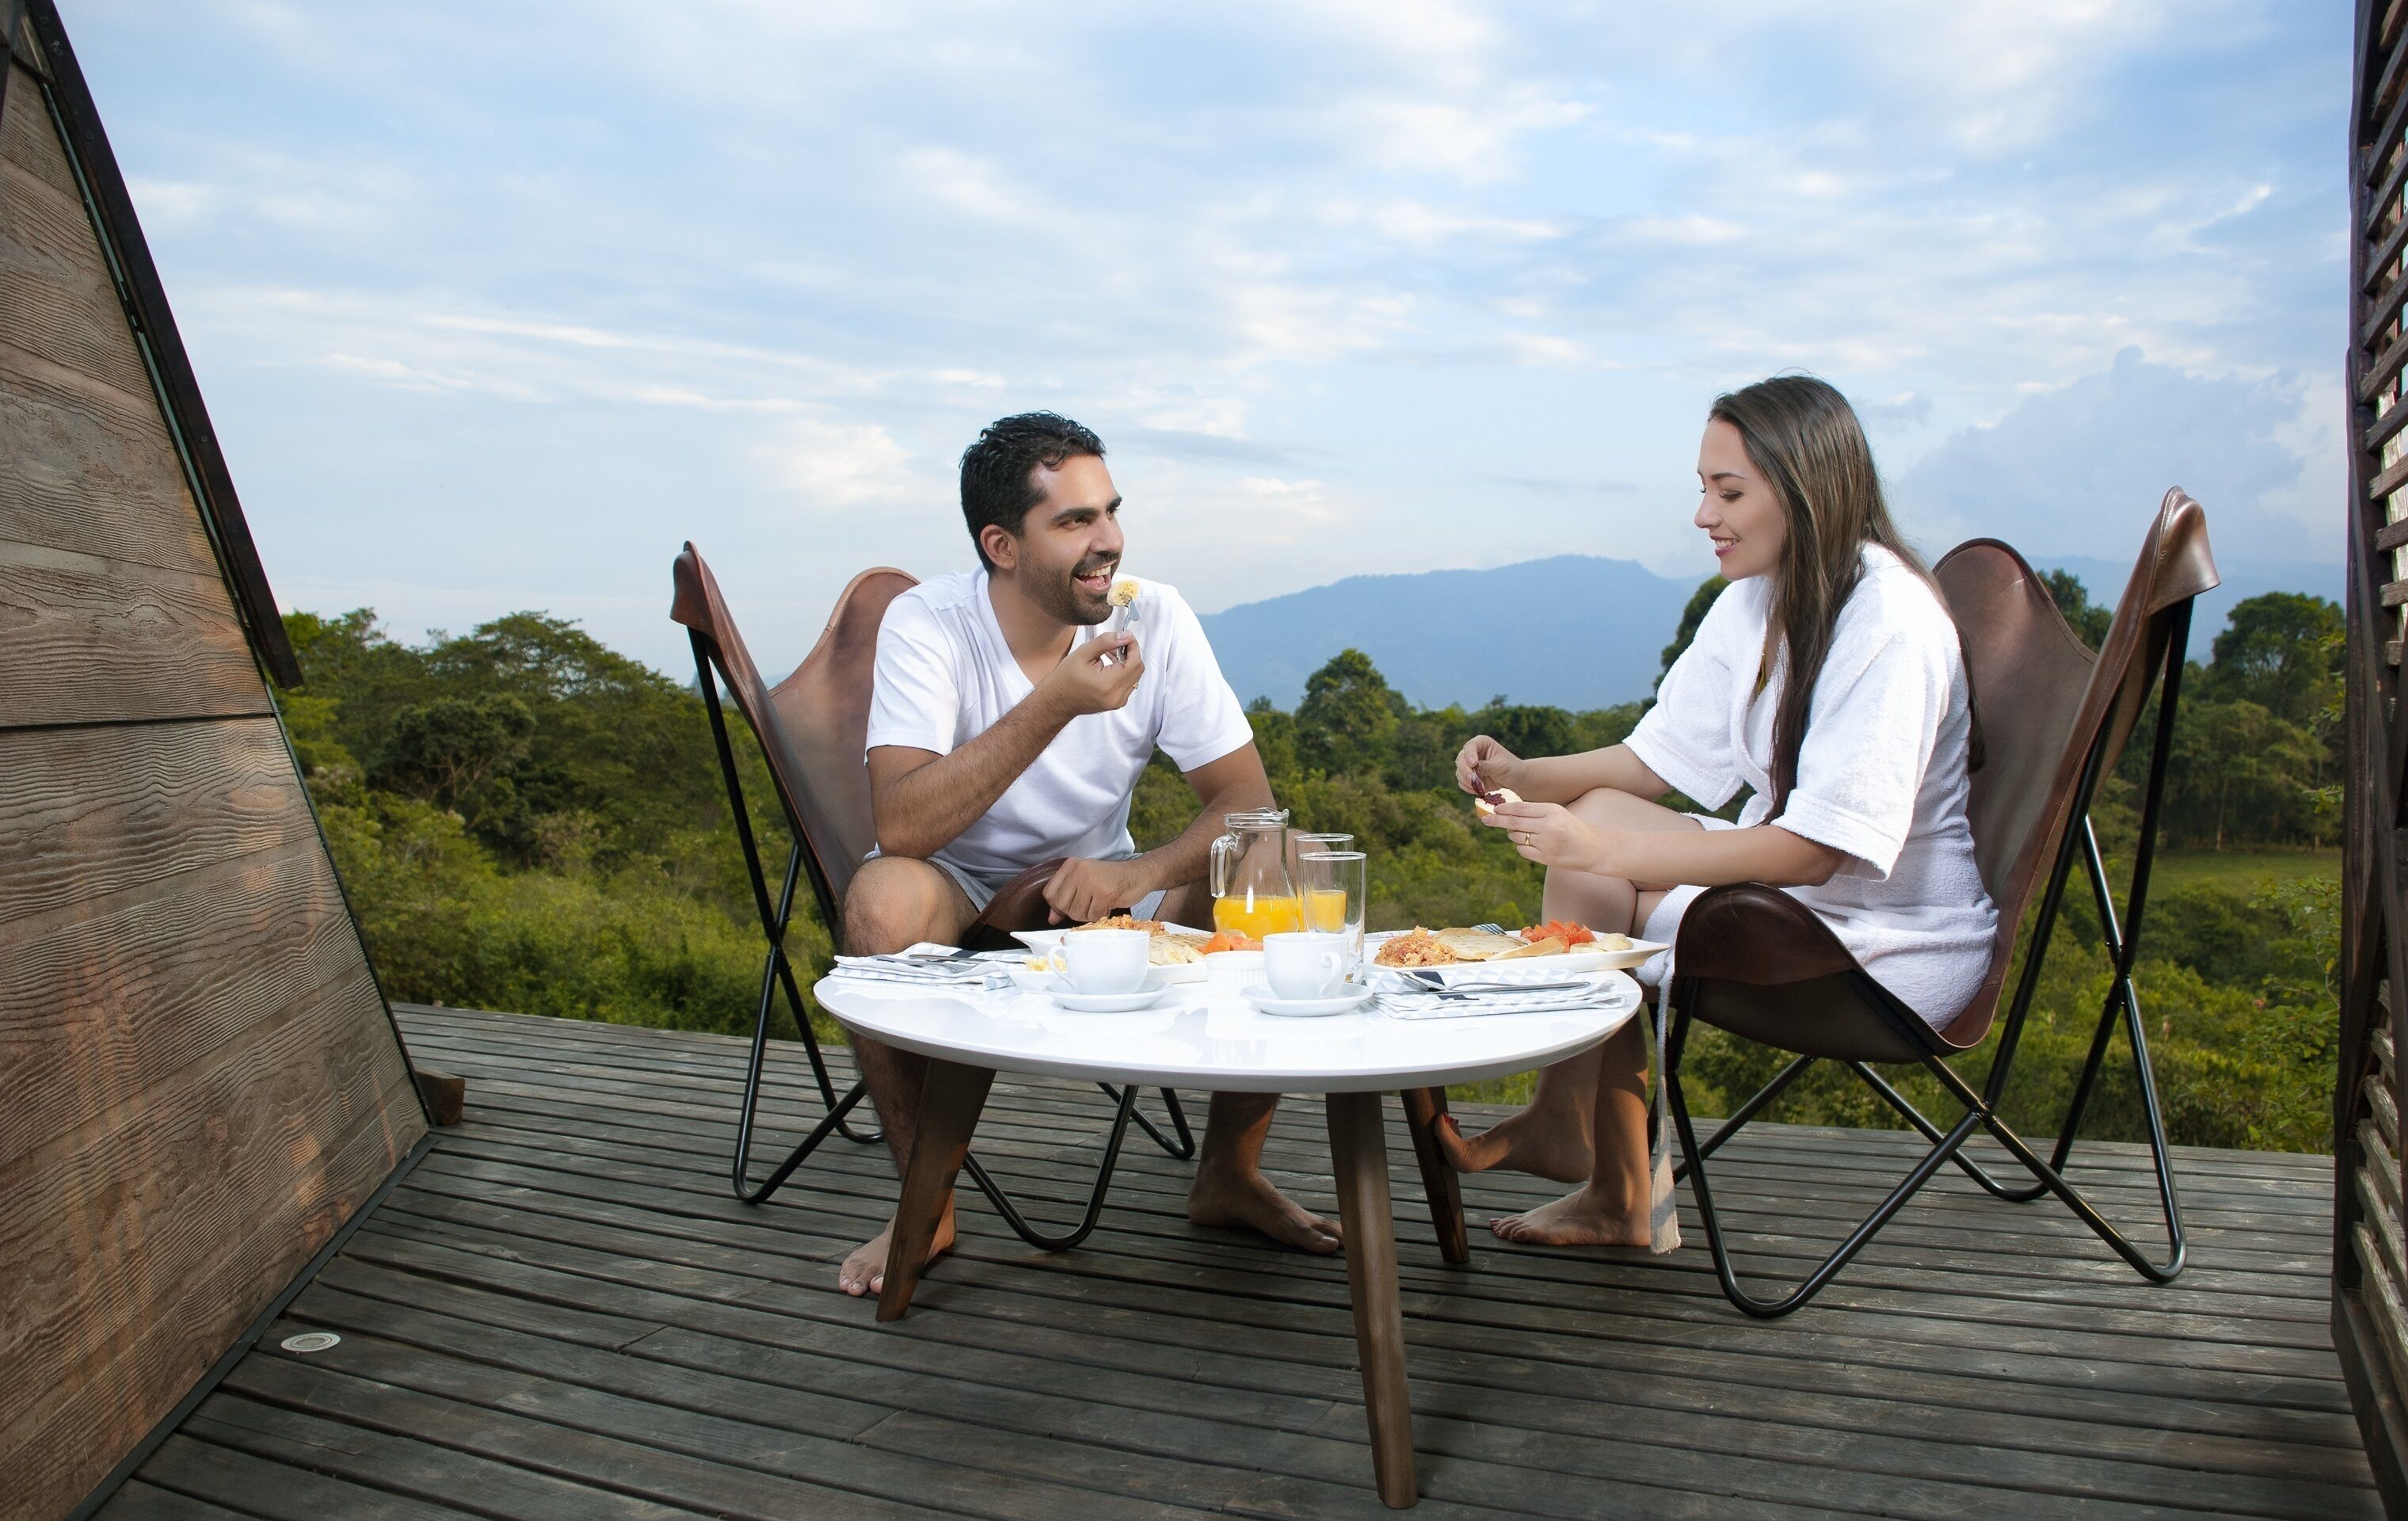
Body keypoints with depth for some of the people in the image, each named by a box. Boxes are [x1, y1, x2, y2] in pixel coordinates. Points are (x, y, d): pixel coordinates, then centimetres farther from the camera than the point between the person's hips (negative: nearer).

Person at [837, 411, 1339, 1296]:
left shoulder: (1153, 618, -12)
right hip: (964, 899, -2)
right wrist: (1055, 705, -37)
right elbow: (900, 827, -32)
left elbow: (1249, 801, -13)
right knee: (884, 899, -35)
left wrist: (1142, 873, -32)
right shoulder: (927, 624, -20)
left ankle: (1227, 1177, 1)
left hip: (1103, 892, 3)